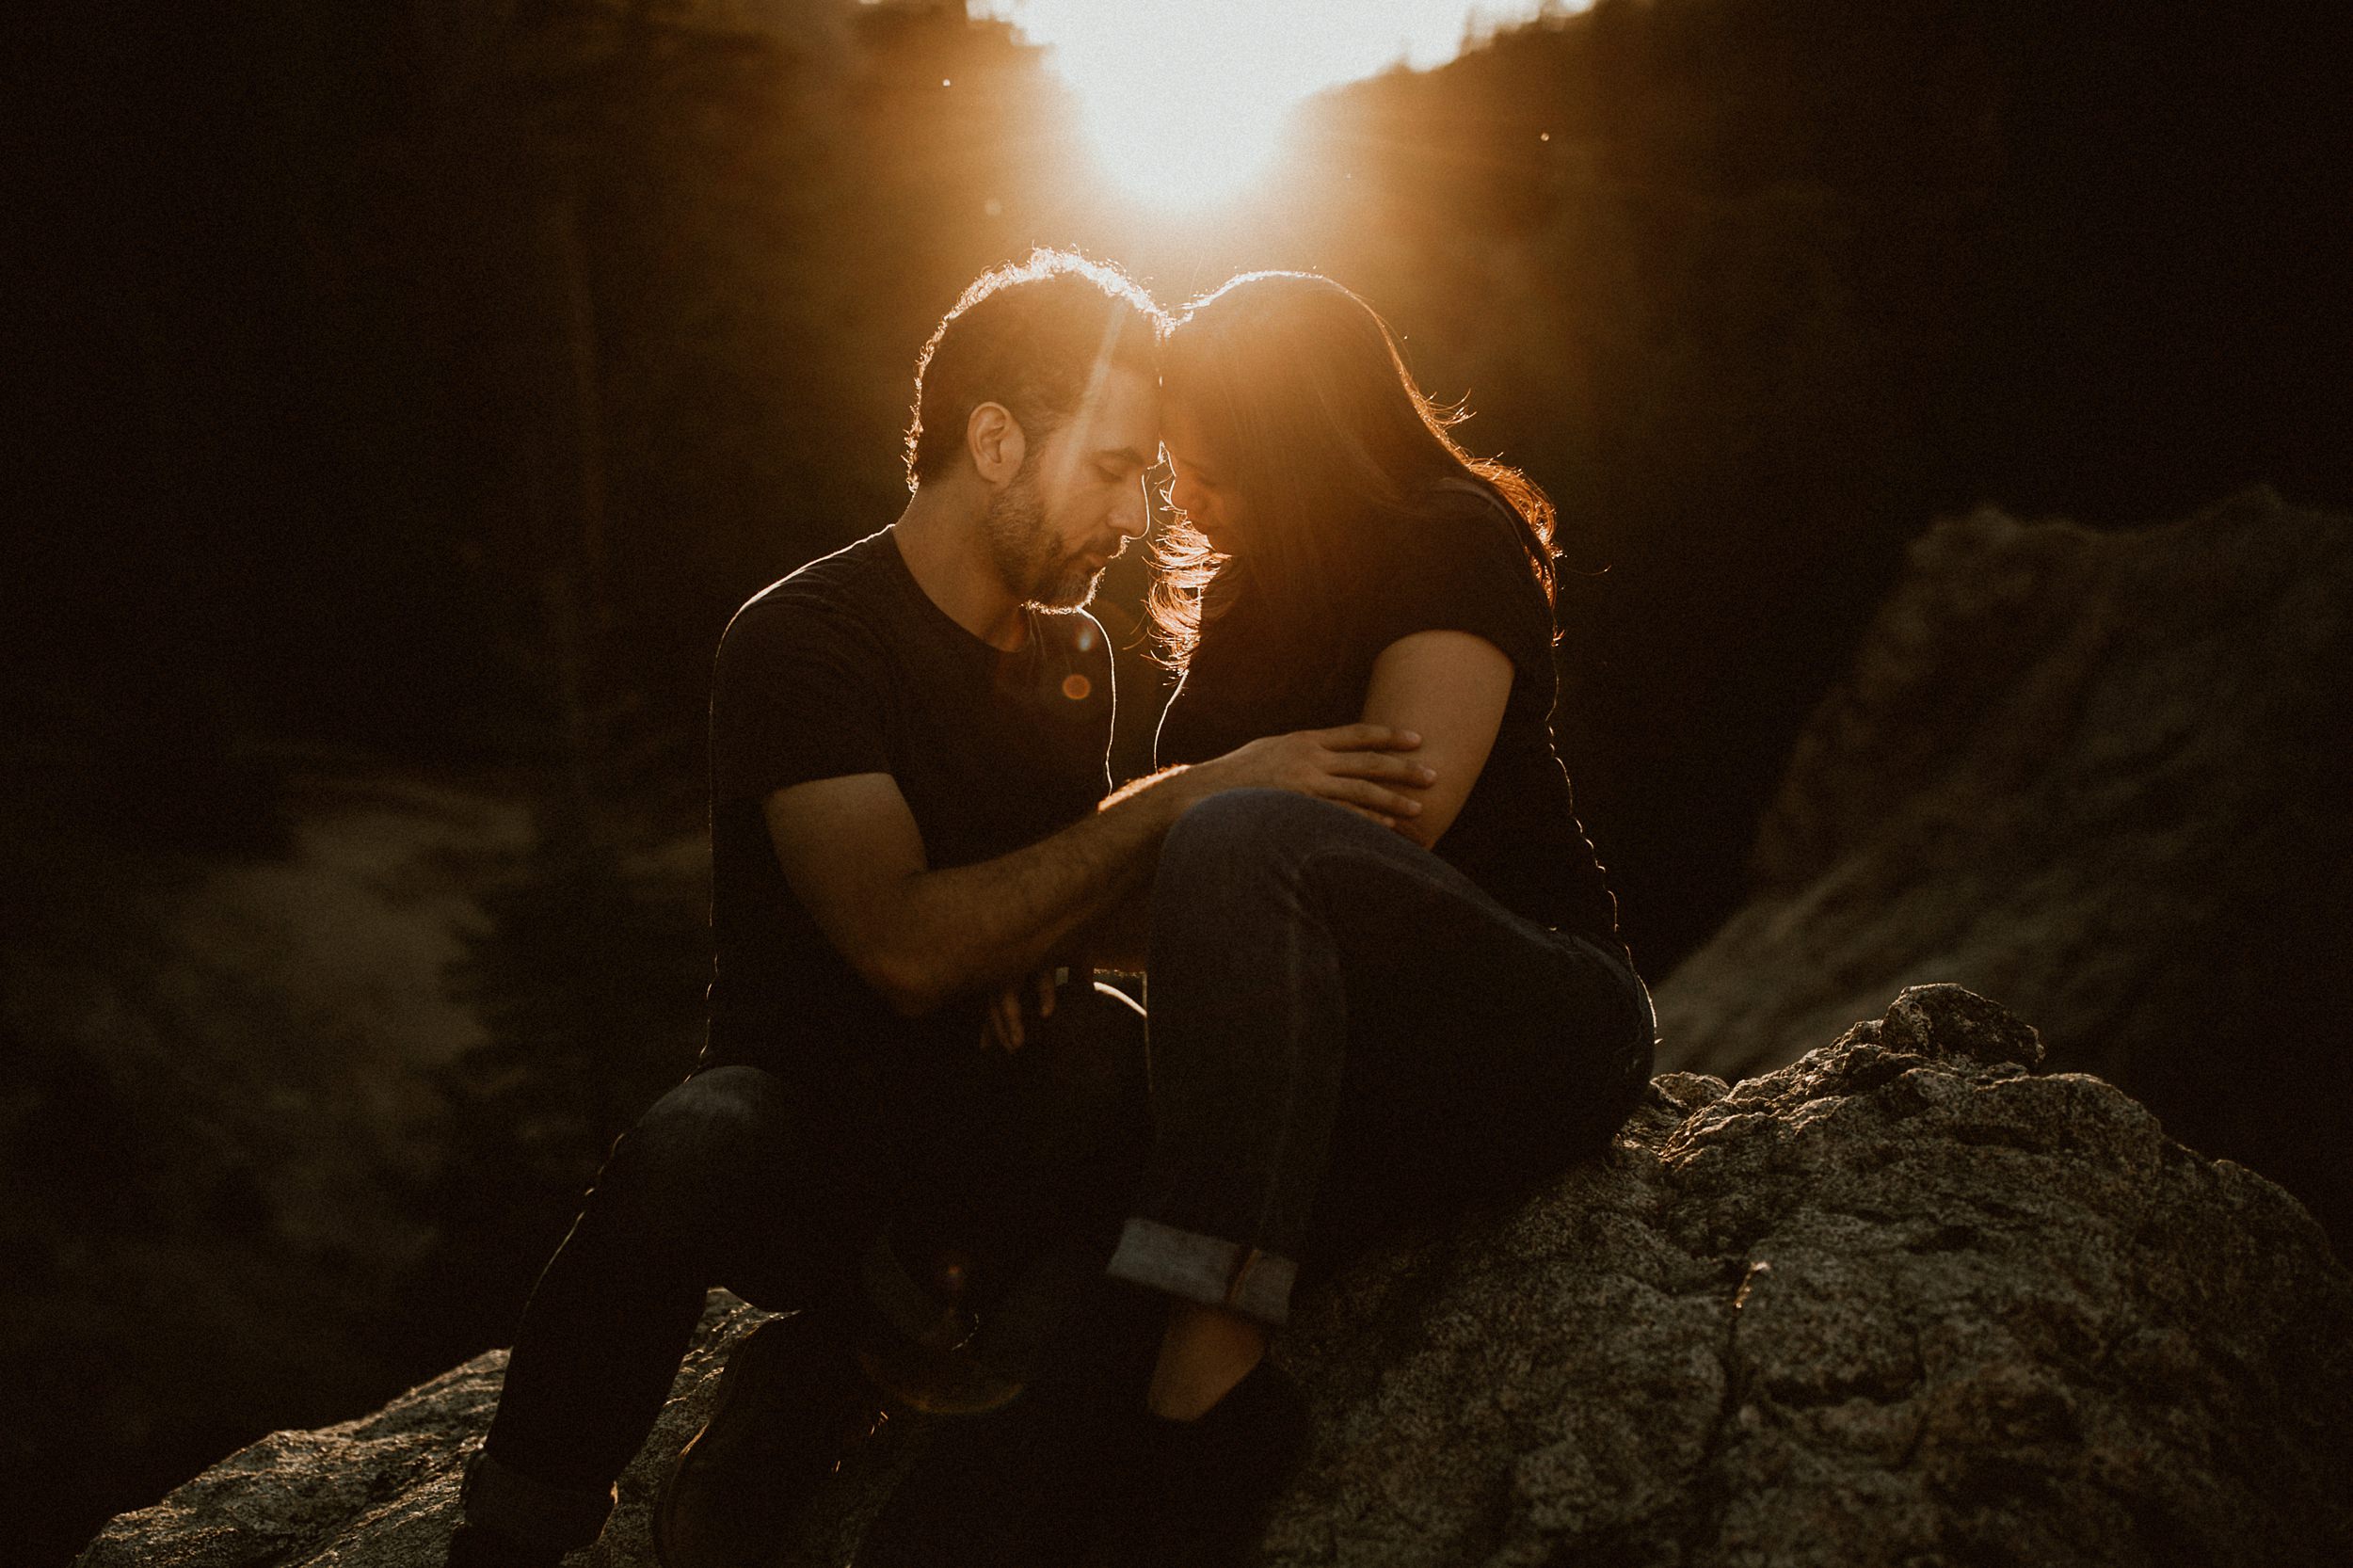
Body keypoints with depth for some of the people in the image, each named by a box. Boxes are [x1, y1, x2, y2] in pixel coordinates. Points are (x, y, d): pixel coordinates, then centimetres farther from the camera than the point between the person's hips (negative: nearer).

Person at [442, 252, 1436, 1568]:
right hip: (807, 1123, -6)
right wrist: (1195, 796, -26)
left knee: (1117, 1047, -27)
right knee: (694, 1151, -40)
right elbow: (905, 944, -25)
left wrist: (1037, 955, -2)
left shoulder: (1076, 651, 9)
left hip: (980, 1137, 6)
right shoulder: (803, 639, -12)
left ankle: (816, 1387, -10)